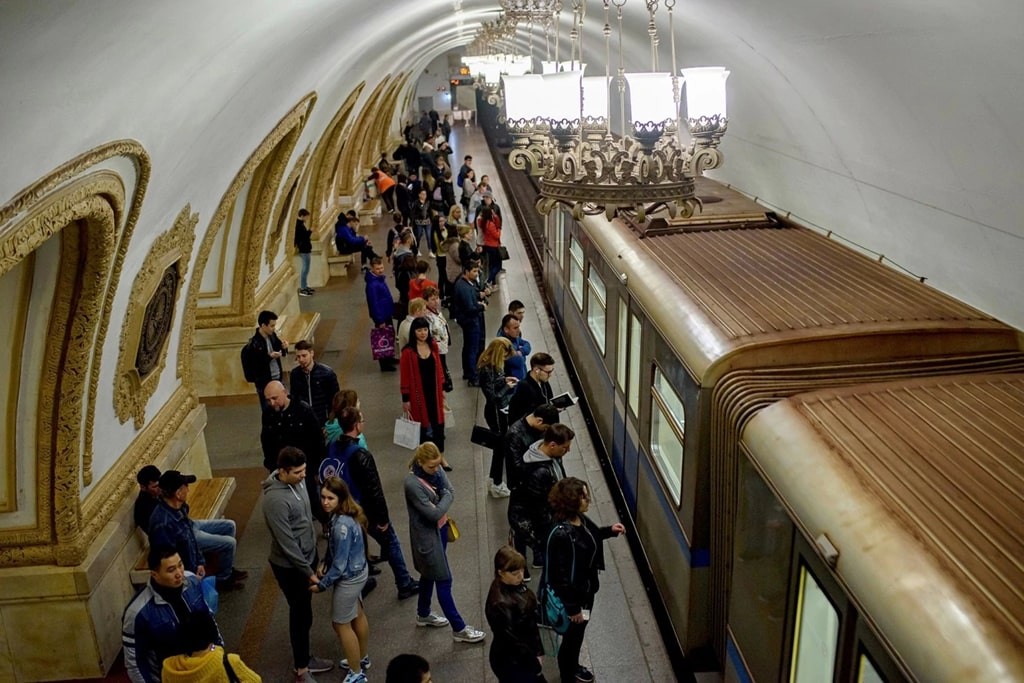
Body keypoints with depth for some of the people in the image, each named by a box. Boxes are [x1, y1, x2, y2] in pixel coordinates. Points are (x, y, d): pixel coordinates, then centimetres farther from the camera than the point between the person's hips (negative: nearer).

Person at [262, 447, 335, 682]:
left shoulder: (294, 483, -2)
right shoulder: (275, 500, -30)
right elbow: (287, 543, -26)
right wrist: (309, 572, -19)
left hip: (305, 558, 8)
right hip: (290, 566, -8)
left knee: (304, 613, 21)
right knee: (300, 615, 5)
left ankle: (304, 658, 38)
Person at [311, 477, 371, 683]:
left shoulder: (342, 525, -34)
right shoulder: (343, 515, -5)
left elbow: (340, 564, -27)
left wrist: (322, 585, -15)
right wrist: (324, 563, 3)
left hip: (349, 578, -9)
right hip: (358, 571, 9)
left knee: (341, 624, 8)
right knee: (357, 615, 25)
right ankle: (362, 658, 46)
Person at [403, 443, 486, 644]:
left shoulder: (436, 469, -6)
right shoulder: (412, 483, -29)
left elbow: (451, 492, -3)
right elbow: (434, 514, -27)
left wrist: (439, 505, -19)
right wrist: (445, 498, -13)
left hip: (440, 529, 8)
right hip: (426, 535, -8)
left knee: (429, 574, 24)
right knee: (444, 581, 2)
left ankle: (423, 614, 45)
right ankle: (459, 629, 14)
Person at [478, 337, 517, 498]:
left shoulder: (493, 366, 0)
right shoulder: (487, 370, -27)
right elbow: (492, 397, -24)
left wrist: (504, 379, 0)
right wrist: (507, 387, -14)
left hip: (500, 410, 9)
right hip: (495, 412, -9)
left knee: (499, 446, 20)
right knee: (501, 447, 5)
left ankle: (495, 482, 35)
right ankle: (497, 486, 20)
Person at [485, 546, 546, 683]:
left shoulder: (517, 586, -5)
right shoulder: (500, 603, -29)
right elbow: (510, 639, -22)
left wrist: (538, 651, 9)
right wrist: (533, 663, -11)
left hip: (524, 655, 8)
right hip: (509, 661, -8)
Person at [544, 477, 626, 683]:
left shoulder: (579, 518, -9)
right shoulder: (561, 534, -35)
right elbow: (560, 575, -28)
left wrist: (610, 531, -1)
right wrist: (572, 607, -21)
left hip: (586, 588, 9)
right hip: (570, 595, -9)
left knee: (579, 632, 30)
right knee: (571, 636, 15)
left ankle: (573, 666, 55)